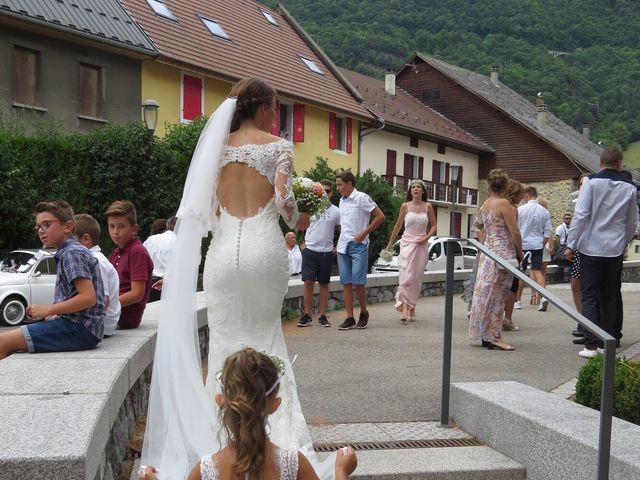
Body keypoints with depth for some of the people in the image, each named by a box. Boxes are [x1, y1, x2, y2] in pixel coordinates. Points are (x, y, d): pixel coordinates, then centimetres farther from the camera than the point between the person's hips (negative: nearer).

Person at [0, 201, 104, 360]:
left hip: (80, 329, -10)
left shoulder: (72, 252, -10)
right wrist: (53, 314, 12)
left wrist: (48, 310, -14)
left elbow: (88, 298, -20)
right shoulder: (67, 252, 21)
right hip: (75, 324, 10)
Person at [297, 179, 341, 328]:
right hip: (310, 249, 0)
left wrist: (337, 248, 2)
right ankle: (307, 315, 5)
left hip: (326, 252, 0)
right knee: (308, 282, -3)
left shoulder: (336, 211, 2)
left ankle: (322, 316, 11)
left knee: (324, 284, 6)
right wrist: (302, 243, 5)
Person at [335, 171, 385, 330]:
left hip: (358, 246, -7)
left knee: (358, 283, -8)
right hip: (343, 246, 7)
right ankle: (349, 318, 6)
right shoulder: (342, 201, 14)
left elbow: (380, 216, -10)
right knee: (346, 283, 3)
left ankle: (364, 313, 13)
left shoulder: (362, 198, -7)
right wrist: (339, 242, 13)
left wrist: (364, 234, -11)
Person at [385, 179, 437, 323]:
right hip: (407, 243, -2)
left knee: (417, 278, 5)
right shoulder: (405, 206, 2)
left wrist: (426, 237, -7)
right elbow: (398, 226, 10)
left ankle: (411, 308, 15)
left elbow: (434, 226, 11)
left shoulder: (428, 206, 5)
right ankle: (404, 309, -17)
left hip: (422, 245, 2)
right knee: (406, 276, -12)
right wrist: (390, 244, 14)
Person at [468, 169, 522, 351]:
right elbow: (514, 232, -13)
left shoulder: (485, 204, 10)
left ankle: (486, 335, 17)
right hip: (503, 253, -7)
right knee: (498, 295, -6)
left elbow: (479, 224, 29)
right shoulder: (504, 203, -11)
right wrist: (520, 252, -2)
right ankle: (494, 337, -5)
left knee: (487, 293, 11)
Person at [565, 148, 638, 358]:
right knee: (610, 297, 12)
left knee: (590, 297, 1)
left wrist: (571, 245, -7)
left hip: (591, 248, -3)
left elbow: (580, 215, -12)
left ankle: (591, 345, -5)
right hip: (615, 250, 3)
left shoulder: (592, 182, -6)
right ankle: (607, 343, 14)